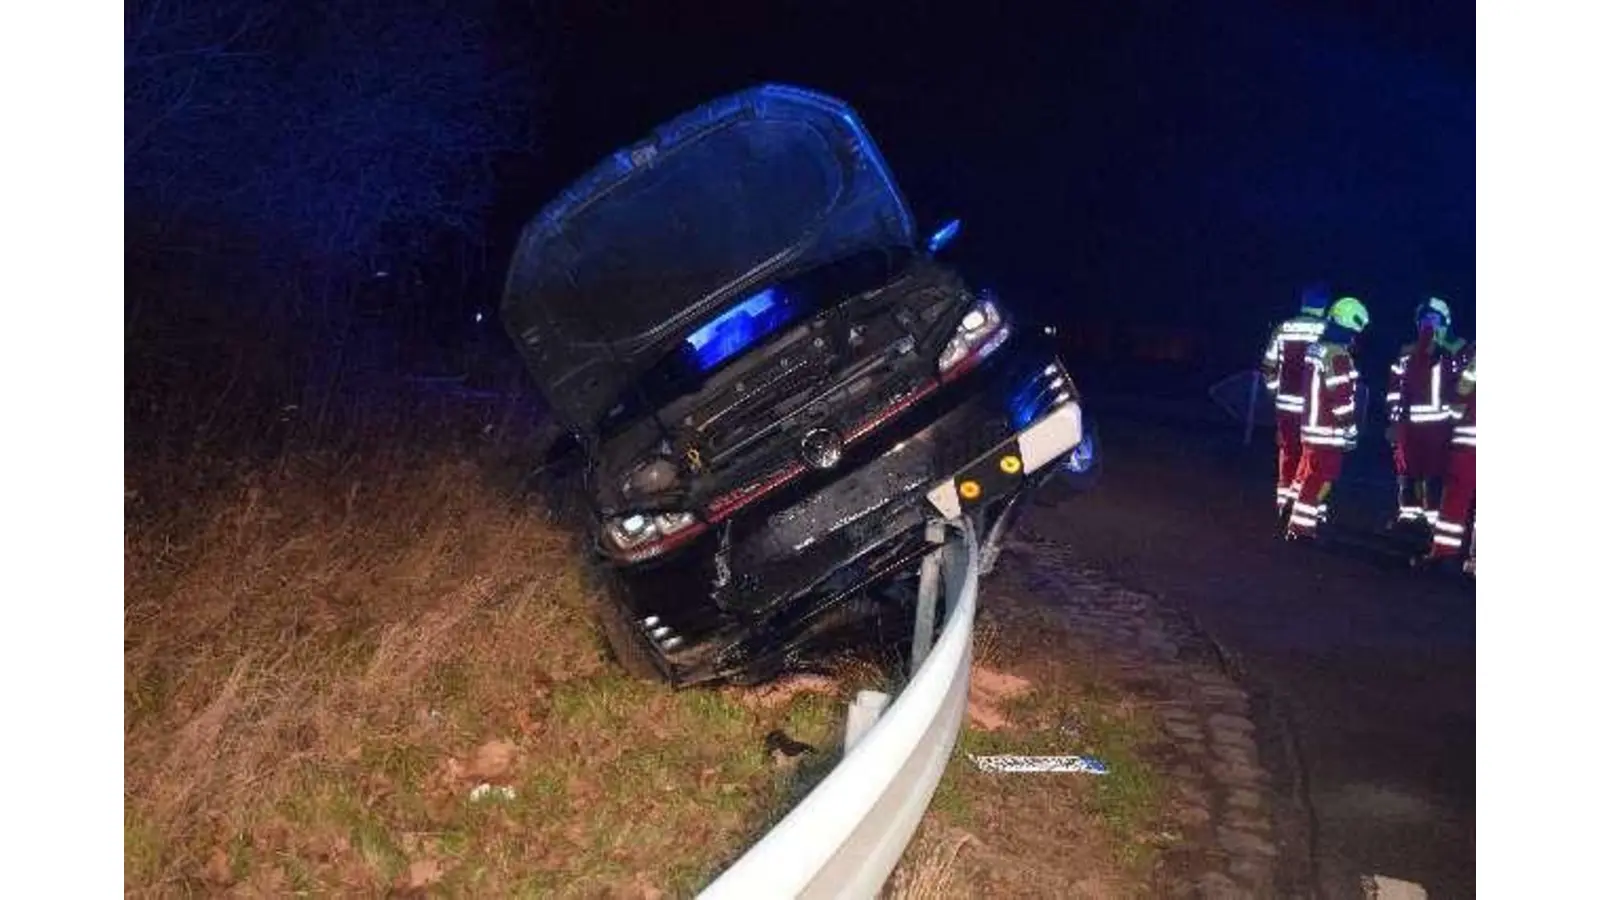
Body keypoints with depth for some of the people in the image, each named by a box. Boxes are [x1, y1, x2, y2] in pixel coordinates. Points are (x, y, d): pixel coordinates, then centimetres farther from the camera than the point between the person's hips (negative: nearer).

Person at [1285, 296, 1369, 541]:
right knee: (1320, 479, -2)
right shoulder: (1338, 356, -20)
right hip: (1328, 430, -9)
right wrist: (1350, 431, -12)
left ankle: (1312, 514, 38)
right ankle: (1300, 527, 1)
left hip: (1310, 424, 9)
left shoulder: (1314, 348, 7)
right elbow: (1342, 399, -21)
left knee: (1310, 472, 22)